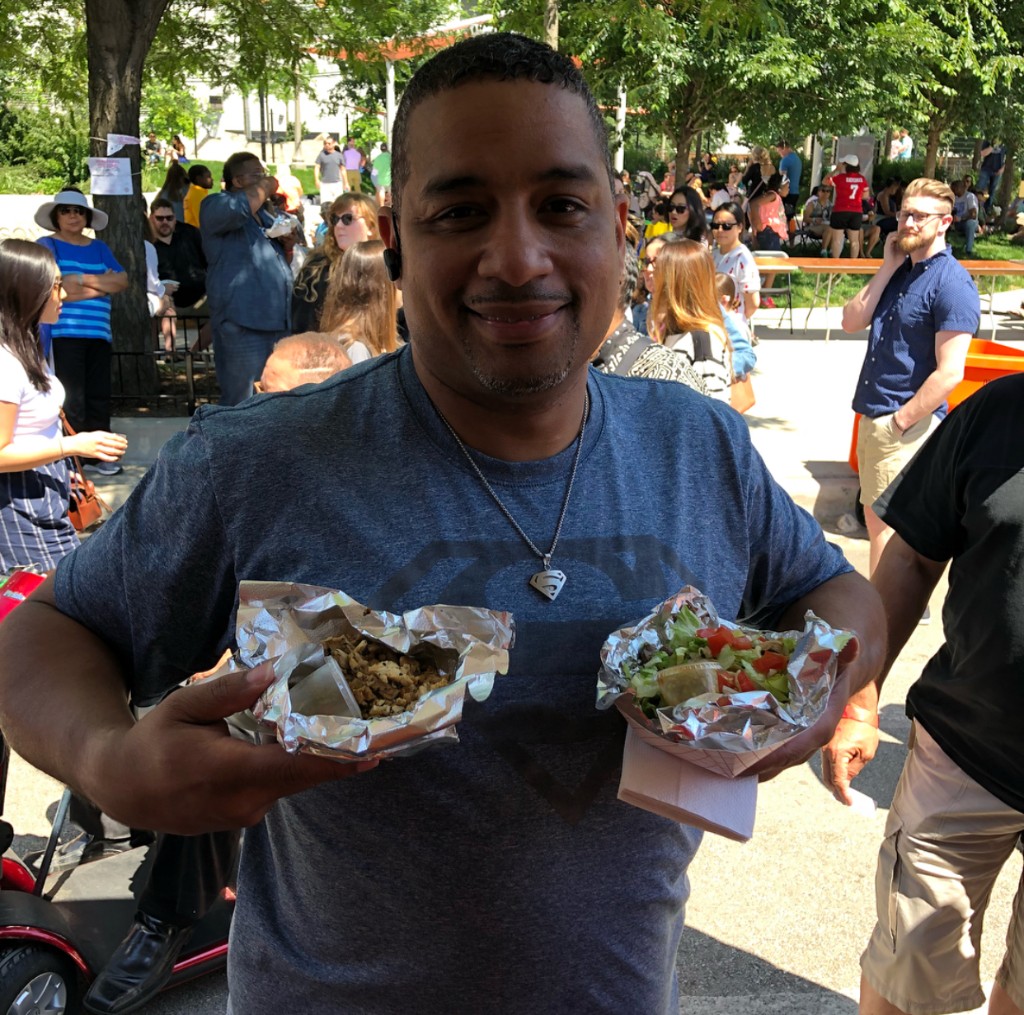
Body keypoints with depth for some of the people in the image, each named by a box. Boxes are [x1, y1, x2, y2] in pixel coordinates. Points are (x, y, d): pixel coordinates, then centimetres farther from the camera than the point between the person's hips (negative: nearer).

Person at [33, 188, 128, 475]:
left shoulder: (99, 248, 18)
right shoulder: (47, 245, 3)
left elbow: (122, 281, 5)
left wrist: (84, 279, -7)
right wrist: (103, 284, -7)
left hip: (99, 333, 5)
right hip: (64, 334, -5)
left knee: (99, 395, 5)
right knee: (71, 398, -7)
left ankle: (96, 454, 13)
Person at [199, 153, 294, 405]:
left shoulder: (264, 210, 23)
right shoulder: (215, 205, -1)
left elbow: (280, 257, 31)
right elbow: (238, 208, -26)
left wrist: (289, 241, 8)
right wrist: (265, 187, -8)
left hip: (277, 319, 8)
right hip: (243, 322, -8)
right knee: (242, 405, -10)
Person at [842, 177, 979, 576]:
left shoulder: (952, 284, -15)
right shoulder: (900, 270, 10)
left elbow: (949, 374, -20)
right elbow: (852, 321, 1)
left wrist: (899, 423, -16)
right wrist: (887, 268, -4)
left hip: (909, 426, -8)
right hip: (872, 417, 8)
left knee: (886, 528, -3)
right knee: (874, 518, 18)